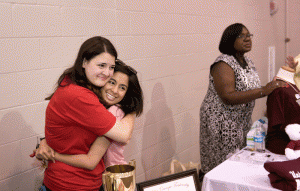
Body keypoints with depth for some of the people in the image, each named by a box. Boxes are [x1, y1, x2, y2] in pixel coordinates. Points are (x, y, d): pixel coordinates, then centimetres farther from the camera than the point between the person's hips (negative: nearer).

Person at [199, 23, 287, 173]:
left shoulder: (247, 62, 9)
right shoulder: (223, 64, -19)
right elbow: (228, 97, -29)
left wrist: (274, 87, -2)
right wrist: (263, 91, -32)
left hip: (242, 122, 8)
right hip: (222, 125, -8)